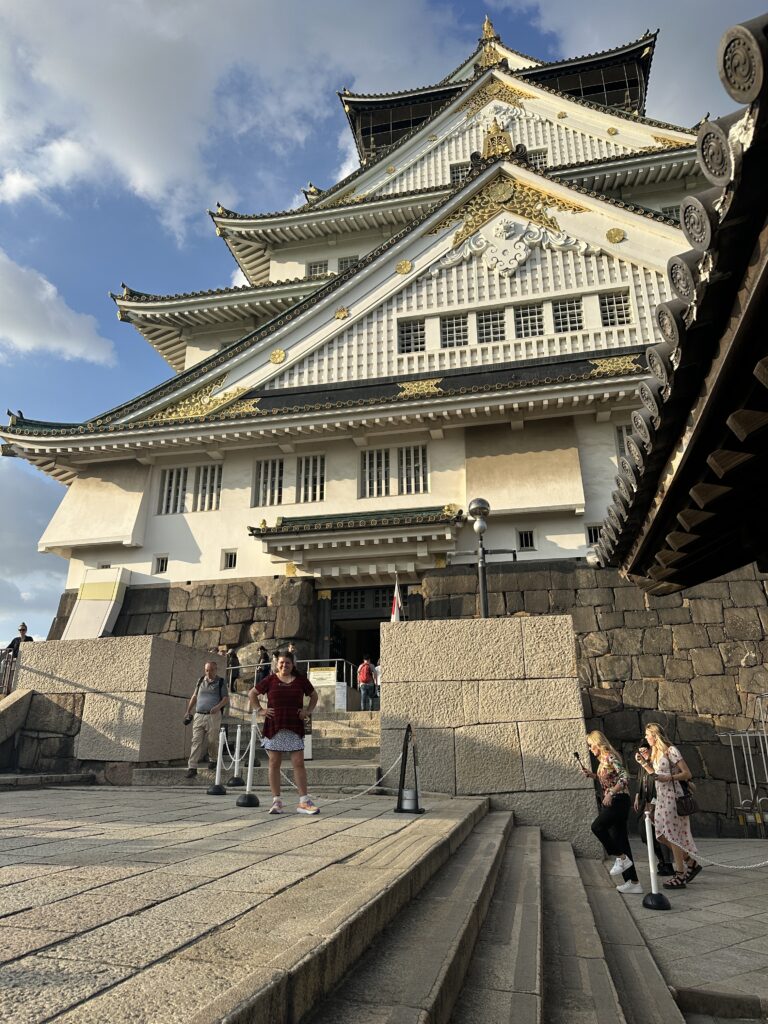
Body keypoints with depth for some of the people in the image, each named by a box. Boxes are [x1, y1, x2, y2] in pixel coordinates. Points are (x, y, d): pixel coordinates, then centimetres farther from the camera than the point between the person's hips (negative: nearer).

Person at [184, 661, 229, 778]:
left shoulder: (220, 682, 3)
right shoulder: (201, 680, 13)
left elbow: (226, 699, -2)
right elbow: (194, 696, 22)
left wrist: (218, 707, -20)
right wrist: (188, 711, 19)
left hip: (213, 716, -3)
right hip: (199, 715, 3)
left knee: (212, 740, 4)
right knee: (196, 741, -5)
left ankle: (213, 759, 29)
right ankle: (192, 767, -6)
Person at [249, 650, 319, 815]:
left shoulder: (301, 680, 6)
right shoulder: (270, 680, 3)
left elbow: (314, 695, 20)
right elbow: (252, 694, 13)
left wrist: (308, 710, 6)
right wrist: (260, 710, 2)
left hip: (295, 727, 0)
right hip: (274, 727, 0)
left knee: (298, 763, -2)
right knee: (274, 763, 4)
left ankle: (304, 802, 2)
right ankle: (276, 801, 13)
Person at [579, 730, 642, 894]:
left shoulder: (610, 756, -12)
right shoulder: (602, 759, 16)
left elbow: (625, 776, -21)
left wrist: (610, 793, -25)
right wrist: (589, 774, 14)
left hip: (618, 800, -10)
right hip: (611, 802, 10)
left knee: (597, 826, -19)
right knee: (620, 840, 8)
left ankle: (621, 858, -6)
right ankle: (633, 882, 11)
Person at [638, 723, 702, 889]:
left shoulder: (671, 751, -12)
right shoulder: (655, 752, 13)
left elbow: (687, 773, -12)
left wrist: (668, 778, -21)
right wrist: (643, 763, 10)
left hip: (672, 796, -9)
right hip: (661, 797, 9)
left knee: (672, 835, -4)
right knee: (662, 835, 8)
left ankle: (680, 876, 6)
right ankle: (691, 863, 22)